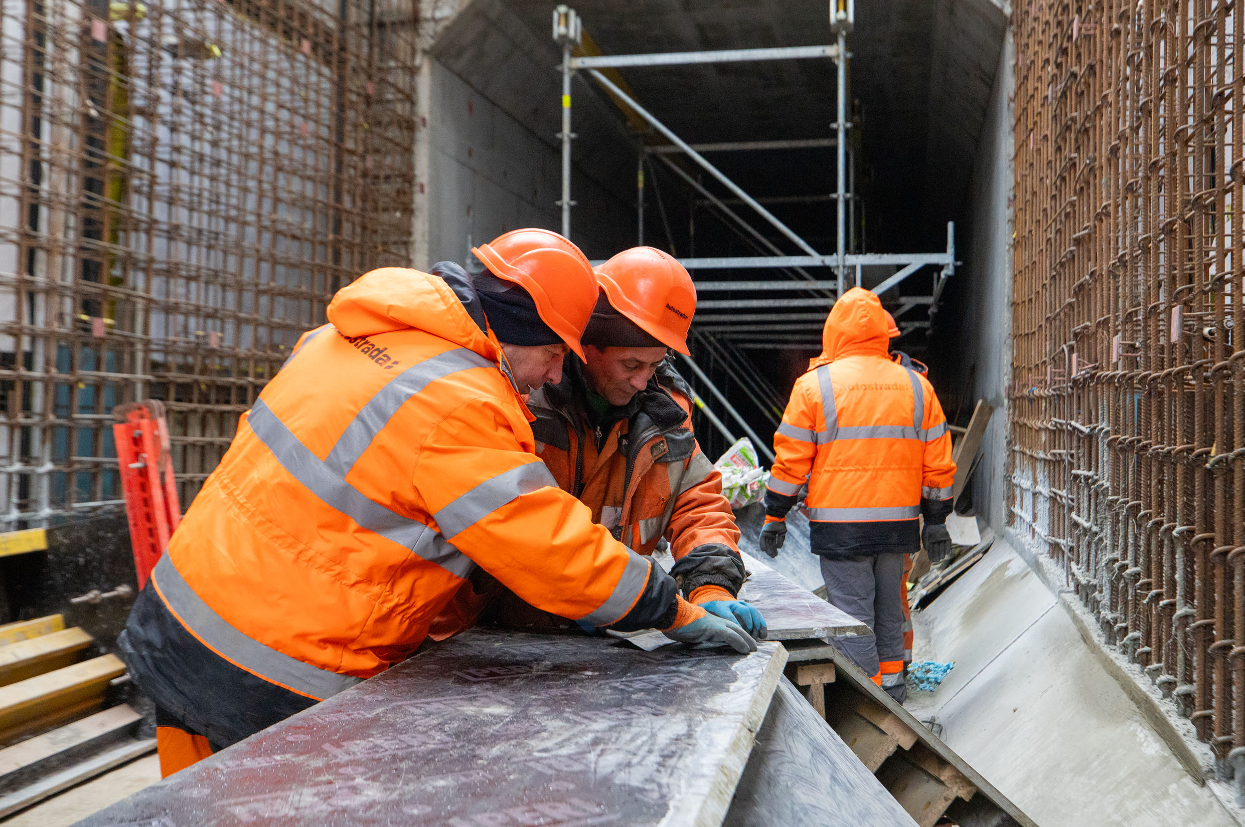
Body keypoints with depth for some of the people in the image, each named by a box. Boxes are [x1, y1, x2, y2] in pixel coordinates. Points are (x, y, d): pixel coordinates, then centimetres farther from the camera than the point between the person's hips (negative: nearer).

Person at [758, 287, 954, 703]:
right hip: (898, 522, 5)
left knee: (852, 614, 2)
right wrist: (935, 521, 17)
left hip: (840, 524, -4)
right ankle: (892, 686, 29)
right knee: (889, 609, 18)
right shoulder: (917, 386, 7)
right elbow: (938, 465, 9)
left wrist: (774, 517, 5)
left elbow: (790, 461, -3)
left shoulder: (815, 384, -4)